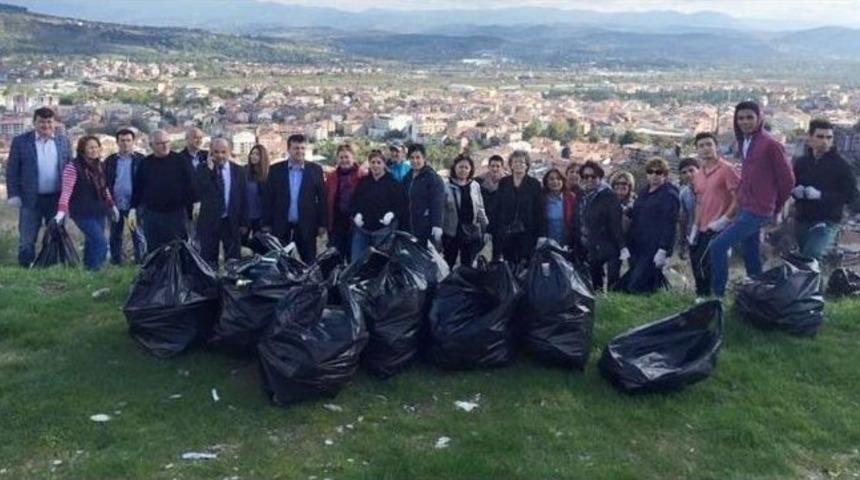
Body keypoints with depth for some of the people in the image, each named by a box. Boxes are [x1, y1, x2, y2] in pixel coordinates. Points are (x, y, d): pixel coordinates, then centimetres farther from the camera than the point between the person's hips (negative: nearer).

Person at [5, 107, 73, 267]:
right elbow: (12, 170, -1)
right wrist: (13, 195, -8)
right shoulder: (20, 141, -3)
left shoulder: (64, 141, 4)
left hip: (57, 199, 2)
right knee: (27, 240, 2)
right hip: (31, 199, -2)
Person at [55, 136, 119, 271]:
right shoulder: (73, 167, -14)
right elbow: (66, 191, -19)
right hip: (83, 213, -7)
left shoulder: (99, 165, 9)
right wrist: (61, 211, -28)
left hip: (99, 212, 7)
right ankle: (93, 269, -4)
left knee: (92, 243, 12)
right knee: (101, 243, -14)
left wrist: (112, 205, 23)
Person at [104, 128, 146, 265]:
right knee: (115, 235, 12)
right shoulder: (110, 160, 7)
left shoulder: (141, 160, -1)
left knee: (138, 235, 5)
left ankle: (141, 262, 12)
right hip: (115, 205, 3)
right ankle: (116, 262, 22)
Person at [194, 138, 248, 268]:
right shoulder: (203, 168, -3)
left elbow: (244, 198, 5)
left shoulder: (239, 170, 2)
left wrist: (244, 223, 2)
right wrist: (209, 168, -20)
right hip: (209, 222, -1)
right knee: (208, 261, 8)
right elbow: (198, 191, -18)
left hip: (232, 223, 1)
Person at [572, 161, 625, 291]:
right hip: (586, 250, 5)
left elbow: (615, 224, -11)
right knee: (593, 287, 7)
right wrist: (575, 248, 14)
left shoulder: (608, 196, -5)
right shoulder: (581, 197, 12)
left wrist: (622, 247, -18)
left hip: (604, 251, -5)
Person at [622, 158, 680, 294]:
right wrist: (629, 244, 15)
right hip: (637, 247, 8)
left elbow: (669, 225, -14)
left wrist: (663, 250, -20)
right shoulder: (643, 192, 17)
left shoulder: (670, 195, -6)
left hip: (654, 249, -8)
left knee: (636, 287, -15)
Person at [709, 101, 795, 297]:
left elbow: (787, 179, -8)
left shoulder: (770, 144, -13)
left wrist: (775, 207, 2)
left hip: (757, 211, -8)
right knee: (751, 256, 13)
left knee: (718, 246, -14)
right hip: (744, 208, 8)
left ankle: (718, 294, -5)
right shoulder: (744, 143, 11)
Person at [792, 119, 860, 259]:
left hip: (827, 223, -5)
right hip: (802, 221, 5)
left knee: (810, 259, -21)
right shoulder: (801, 162, 7)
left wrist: (821, 195, -23)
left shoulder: (841, 165, -7)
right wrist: (795, 190, -7)